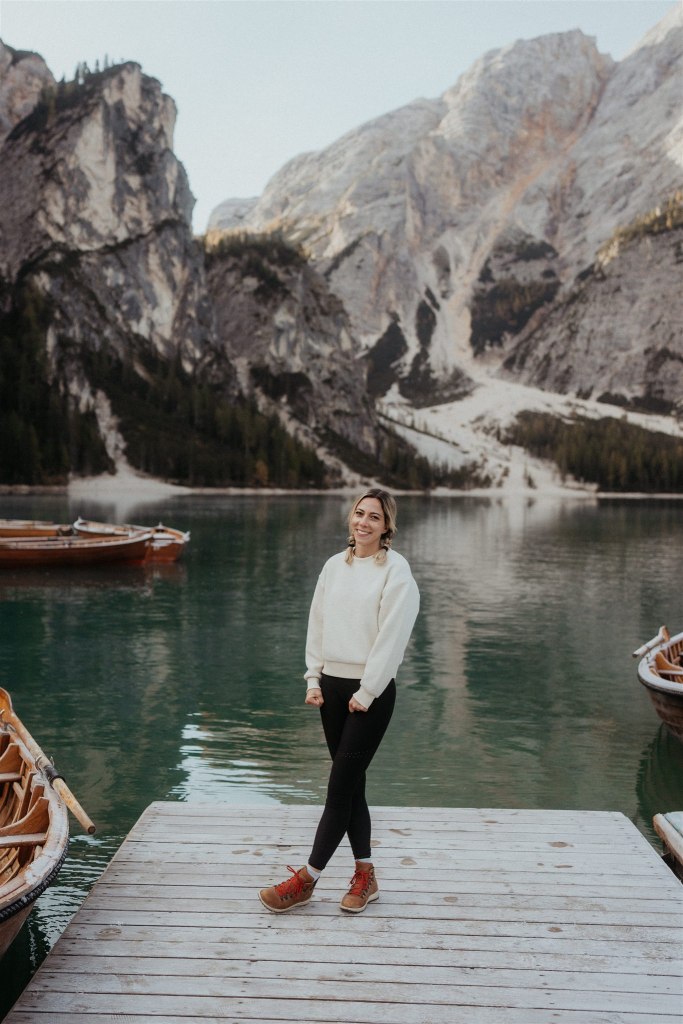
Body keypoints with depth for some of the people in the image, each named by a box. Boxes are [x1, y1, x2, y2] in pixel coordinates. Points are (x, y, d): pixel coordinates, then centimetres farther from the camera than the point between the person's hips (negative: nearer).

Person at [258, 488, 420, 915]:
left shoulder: (396, 571, -10)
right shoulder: (334, 566, 9)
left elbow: (390, 637, -13)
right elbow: (317, 625, 12)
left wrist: (366, 692, -14)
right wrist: (313, 679, 6)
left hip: (371, 692, -6)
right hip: (332, 686, 6)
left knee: (341, 785, -1)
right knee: (351, 784, 12)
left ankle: (307, 880, 9)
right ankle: (366, 876, 25)